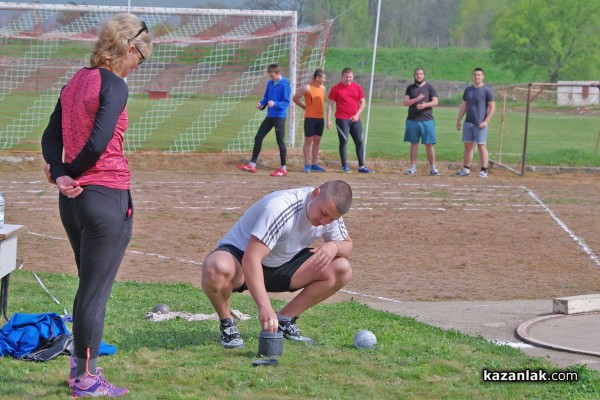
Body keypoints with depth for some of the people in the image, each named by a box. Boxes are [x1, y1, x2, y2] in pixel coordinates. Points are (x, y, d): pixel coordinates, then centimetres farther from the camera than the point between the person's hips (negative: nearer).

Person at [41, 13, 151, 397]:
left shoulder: (76, 82, 12)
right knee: (96, 291, 0)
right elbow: (98, 143, -23)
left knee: (89, 287, 20)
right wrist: (68, 173, -8)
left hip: (74, 201, 8)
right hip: (107, 197, -8)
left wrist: (61, 175, -7)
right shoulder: (114, 85, -14)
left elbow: (51, 138, 7)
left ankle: (82, 365, 28)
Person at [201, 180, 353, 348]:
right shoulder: (280, 208, -34)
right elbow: (250, 259, -41)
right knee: (217, 268, -43)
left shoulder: (330, 210, -11)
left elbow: (347, 245, 3)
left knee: (341, 270, -11)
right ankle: (227, 322, -11)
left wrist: (335, 246, -24)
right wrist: (265, 306, -50)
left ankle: (284, 319, 2)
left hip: (282, 265, 7)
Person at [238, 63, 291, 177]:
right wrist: (261, 104, -3)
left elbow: (286, 102, -16)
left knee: (280, 141, -2)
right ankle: (252, 165, 9)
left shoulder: (285, 84, -13)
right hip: (269, 116, 7)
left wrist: (275, 104, -31)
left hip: (279, 117, -7)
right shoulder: (270, 83, 8)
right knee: (258, 137, 5)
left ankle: (283, 169, 8)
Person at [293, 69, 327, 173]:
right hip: (310, 118, -6)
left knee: (317, 141, 10)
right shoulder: (307, 88, -11)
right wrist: (304, 107, -2)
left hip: (320, 118, 6)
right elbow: (295, 98, -8)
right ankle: (307, 165, 1)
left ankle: (314, 164, 16)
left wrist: (320, 108, 10)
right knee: (308, 141, -2)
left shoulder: (322, 88, 10)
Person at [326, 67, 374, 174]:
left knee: (359, 142, 2)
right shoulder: (336, 89, 0)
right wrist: (328, 120, -8)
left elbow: (363, 103, 11)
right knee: (343, 141, -5)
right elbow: (330, 105, 0)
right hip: (342, 120, -3)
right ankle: (345, 166, 0)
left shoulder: (358, 87, 9)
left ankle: (361, 166, 6)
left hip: (355, 120, 3)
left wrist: (357, 115, -4)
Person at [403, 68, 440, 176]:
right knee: (413, 143, 5)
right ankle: (413, 168, 8)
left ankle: (433, 168, 1)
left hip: (427, 119, -2)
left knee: (429, 144, -2)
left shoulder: (429, 88, 6)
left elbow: (435, 102, -2)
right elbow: (405, 102, 1)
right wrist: (417, 99, -16)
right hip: (412, 120, 2)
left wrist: (425, 104, -21)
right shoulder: (410, 88, 11)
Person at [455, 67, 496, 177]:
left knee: (481, 146, -7)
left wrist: (486, 121, -16)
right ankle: (466, 169, 12)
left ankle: (484, 170, -5)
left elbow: (492, 107, -7)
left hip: (480, 124, -6)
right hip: (468, 123, 6)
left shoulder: (487, 90, -4)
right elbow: (463, 106, 17)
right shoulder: (468, 90, 13)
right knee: (468, 145, 7)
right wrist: (458, 121, 12)